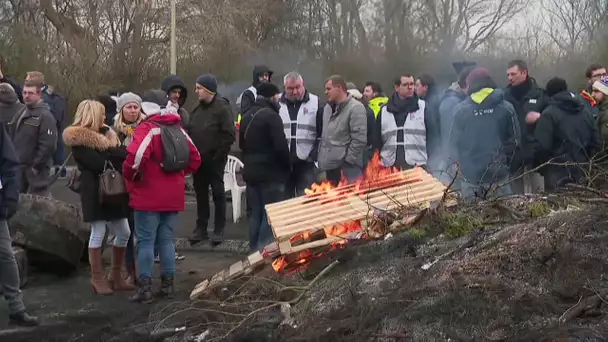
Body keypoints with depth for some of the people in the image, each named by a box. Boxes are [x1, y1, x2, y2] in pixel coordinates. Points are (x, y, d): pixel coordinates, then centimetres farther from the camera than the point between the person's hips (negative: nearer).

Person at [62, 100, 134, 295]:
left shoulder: (105, 133, 17)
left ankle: (116, 277, 18)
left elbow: (119, 152, 4)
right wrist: (116, 162, -9)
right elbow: (98, 163, -19)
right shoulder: (78, 139, -9)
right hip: (95, 190, -8)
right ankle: (97, 279, 7)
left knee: (123, 233, 7)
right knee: (98, 234, -3)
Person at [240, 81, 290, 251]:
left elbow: (242, 144, 21)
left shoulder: (247, 116, 13)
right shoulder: (271, 116, -15)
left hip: (251, 172, 8)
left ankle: (255, 251, 18)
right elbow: (281, 147, -19)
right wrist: (288, 164, -4)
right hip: (271, 173, -8)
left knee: (256, 213, 14)